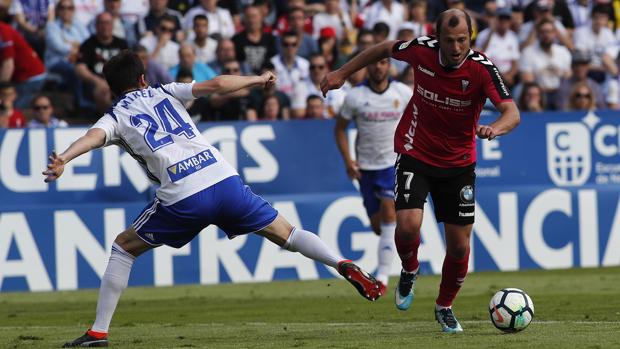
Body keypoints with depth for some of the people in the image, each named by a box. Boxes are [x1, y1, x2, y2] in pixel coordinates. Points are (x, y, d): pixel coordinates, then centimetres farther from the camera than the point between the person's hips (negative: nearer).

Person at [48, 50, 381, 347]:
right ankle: (344, 265, -6)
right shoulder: (164, 93, 22)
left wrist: (62, 159, -26)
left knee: (124, 247, 16)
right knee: (284, 233, 15)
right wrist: (257, 79, 25)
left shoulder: (115, 117, 14)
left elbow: (94, 136, -9)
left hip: (182, 198, -2)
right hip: (224, 179, 3)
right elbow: (217, 85, 11)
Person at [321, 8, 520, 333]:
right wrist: (342, 73, 11)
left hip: (459, 164, 0)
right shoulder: (421, 50, -16)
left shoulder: (482, 68, -21)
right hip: (415, 155, 0)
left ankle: (444, 306, 28)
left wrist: (496, 128, -51)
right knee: (408, 225, -21)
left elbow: (512, 112, -29)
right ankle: (409, 271, 14)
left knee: (459, 244, 1)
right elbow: (385, 48, 6)